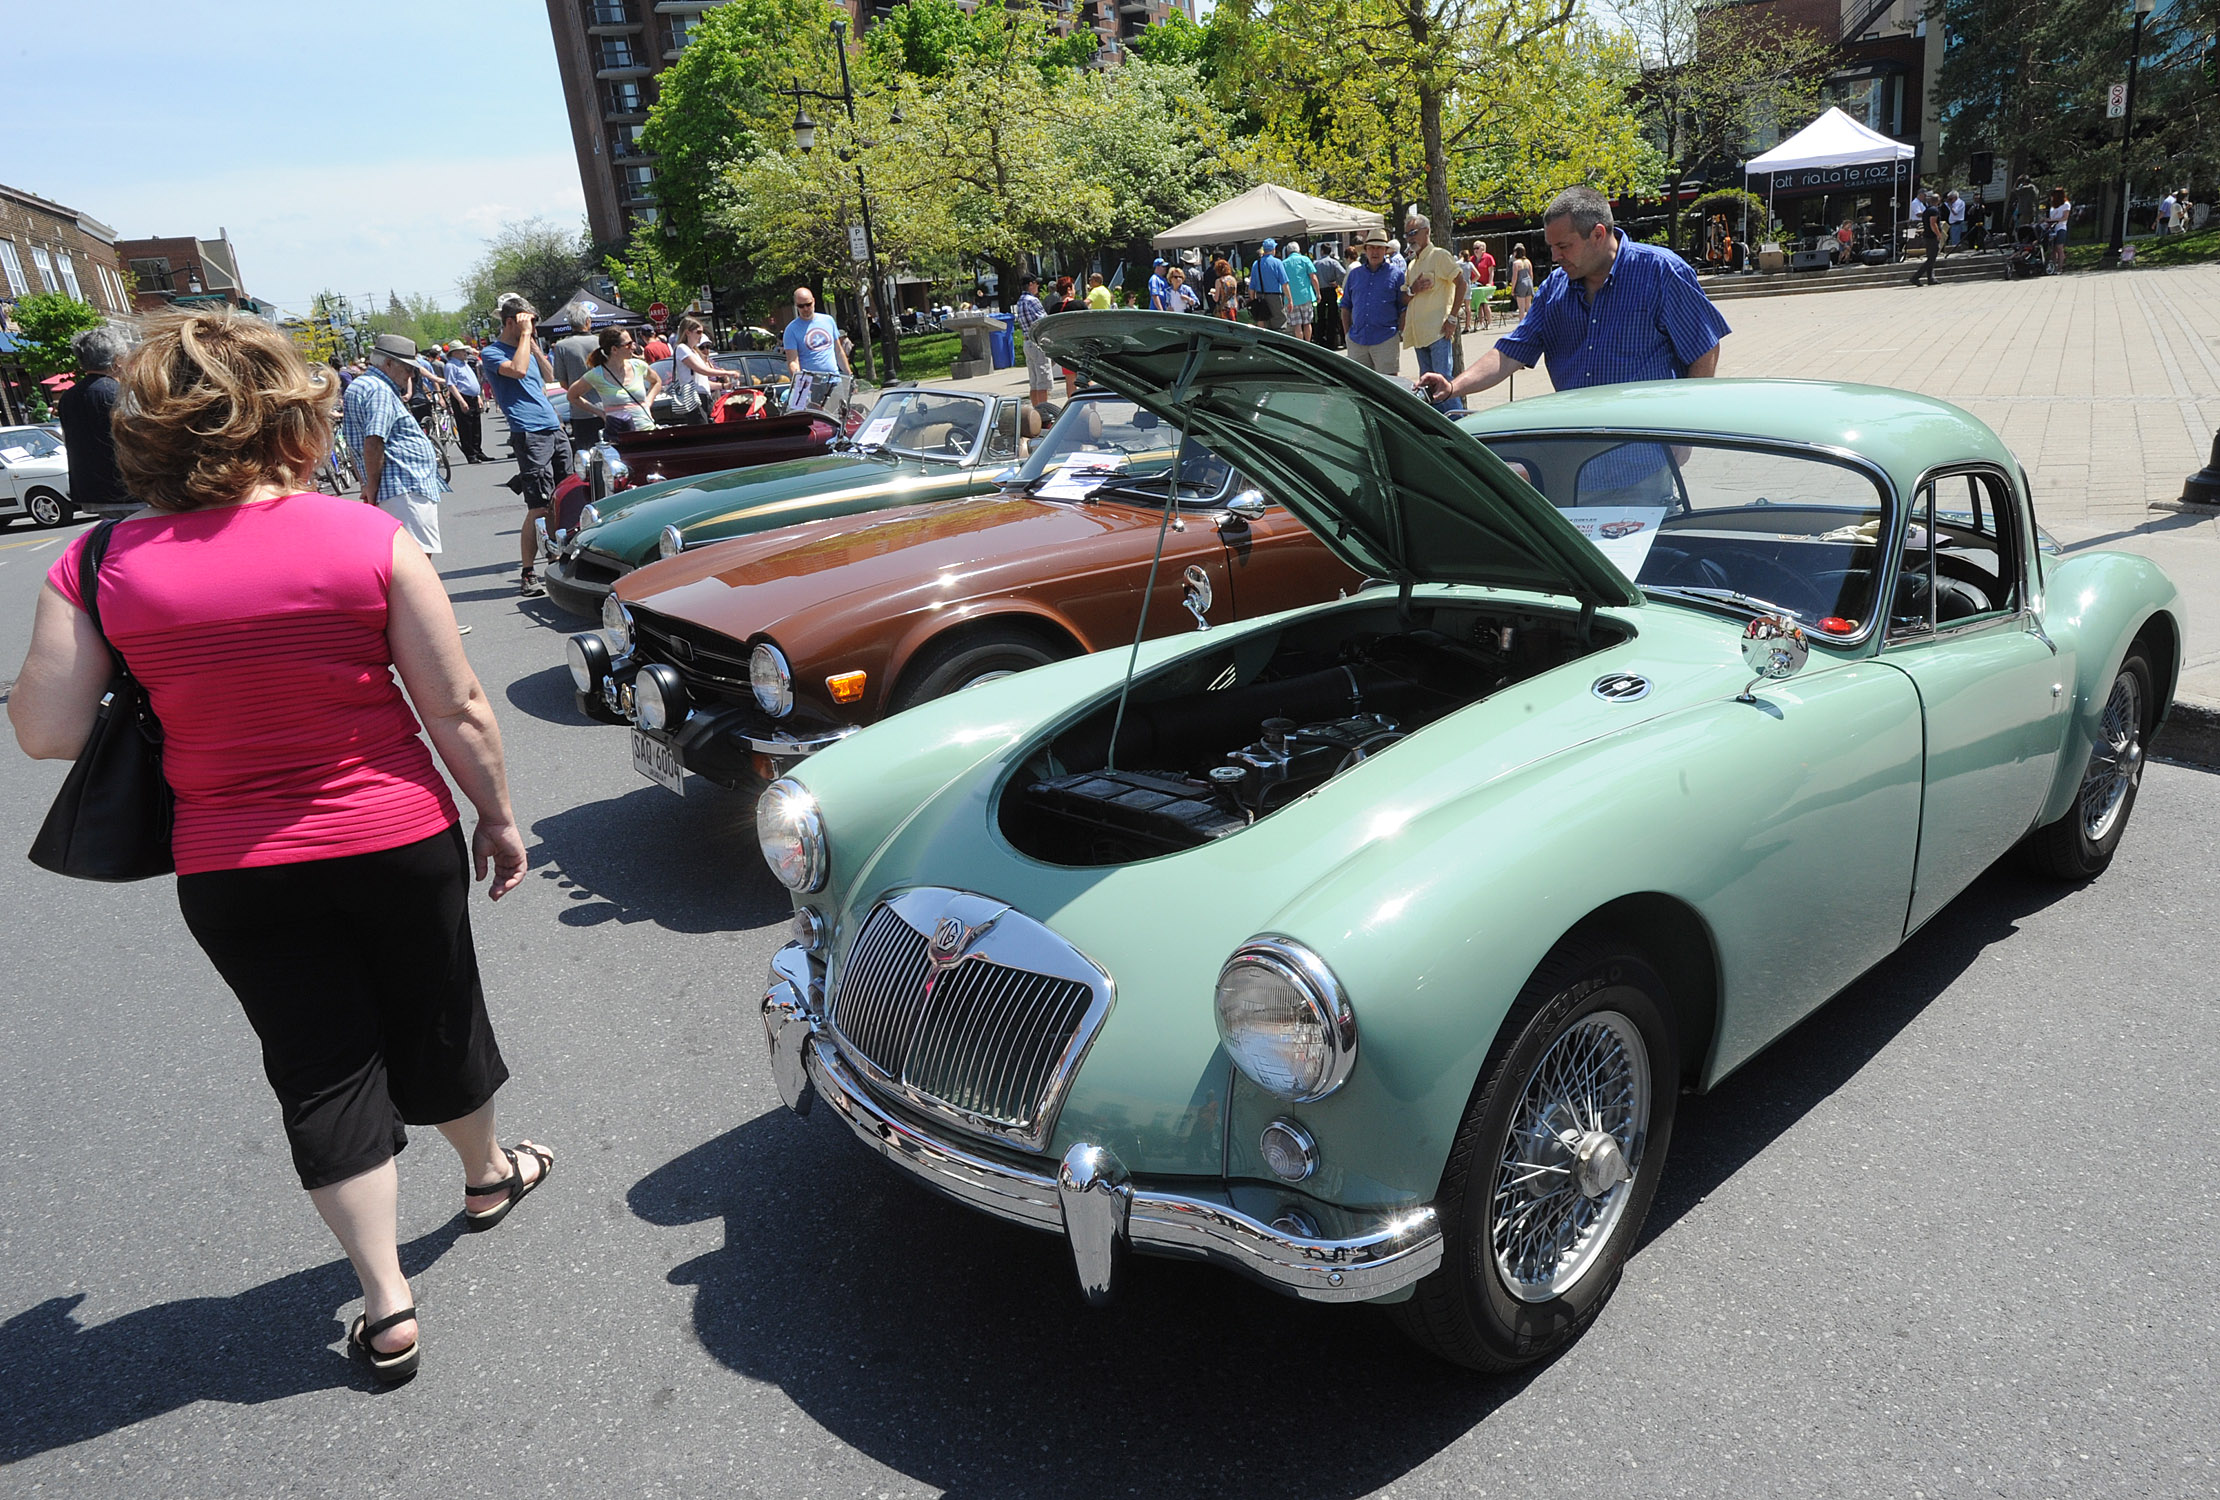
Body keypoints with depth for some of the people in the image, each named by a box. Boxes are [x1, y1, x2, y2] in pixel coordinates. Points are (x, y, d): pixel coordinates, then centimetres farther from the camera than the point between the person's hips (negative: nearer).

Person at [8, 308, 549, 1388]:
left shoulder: (98, 567, -10)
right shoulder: (368, 539, -14)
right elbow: (457, 711, -12)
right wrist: (498, 817, 2)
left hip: (231, 874, 1)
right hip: (397, 843, -1)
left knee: (323, 1071, 13)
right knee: (435, 1026, 22)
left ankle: (386, 1307, 20)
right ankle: (488, 1173, 48)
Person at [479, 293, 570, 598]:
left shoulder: (527, 347, 20)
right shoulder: (491, 353, -3)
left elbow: (549, 377, 19)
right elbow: (517, 370, -20)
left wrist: (534, 344, 11)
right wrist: (525, 336, -10)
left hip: (554, 430, 8)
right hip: (529, 434, -8)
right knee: (539, 508, -12)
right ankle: (527, 575, -7)